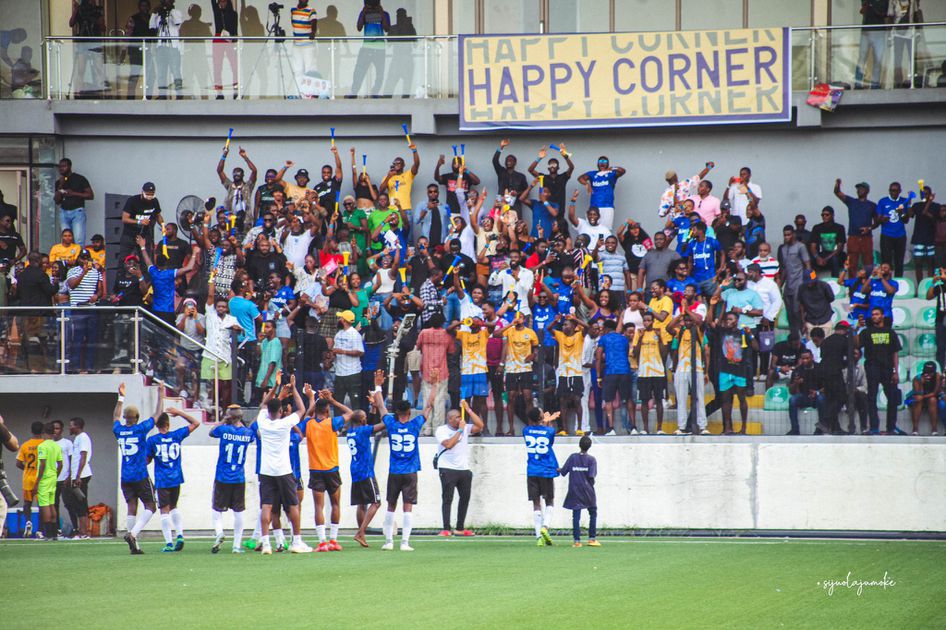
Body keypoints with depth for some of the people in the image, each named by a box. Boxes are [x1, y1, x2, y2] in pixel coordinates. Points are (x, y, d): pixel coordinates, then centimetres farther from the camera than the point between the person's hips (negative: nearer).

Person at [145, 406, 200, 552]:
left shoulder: (152, 440, -6)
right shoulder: (176, 435, -1)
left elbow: (147, 460, 3)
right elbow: (195, 423, 10)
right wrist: (179, 413, 11)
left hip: (161, 480, -3)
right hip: (176, 478, 3)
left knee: (165, 510, -1)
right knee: (173, 507, 20)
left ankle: (169, 543, -7)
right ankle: (180, 534, 3)